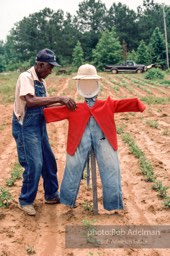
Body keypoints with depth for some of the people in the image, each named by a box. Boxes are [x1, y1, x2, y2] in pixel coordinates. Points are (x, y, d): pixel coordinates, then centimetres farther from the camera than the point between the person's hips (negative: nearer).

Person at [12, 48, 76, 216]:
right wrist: (59, 99, -35)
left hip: (39, 126, 9)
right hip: (26, 127, -9)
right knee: (34, 164, -7)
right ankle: (25, 201, 13)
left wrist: (63, 105, 1)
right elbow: (30, 101, -33)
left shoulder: (41, 81, 9)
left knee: (49, 162, 14)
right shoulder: (26, 77, -17)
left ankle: (51, 195, 30)